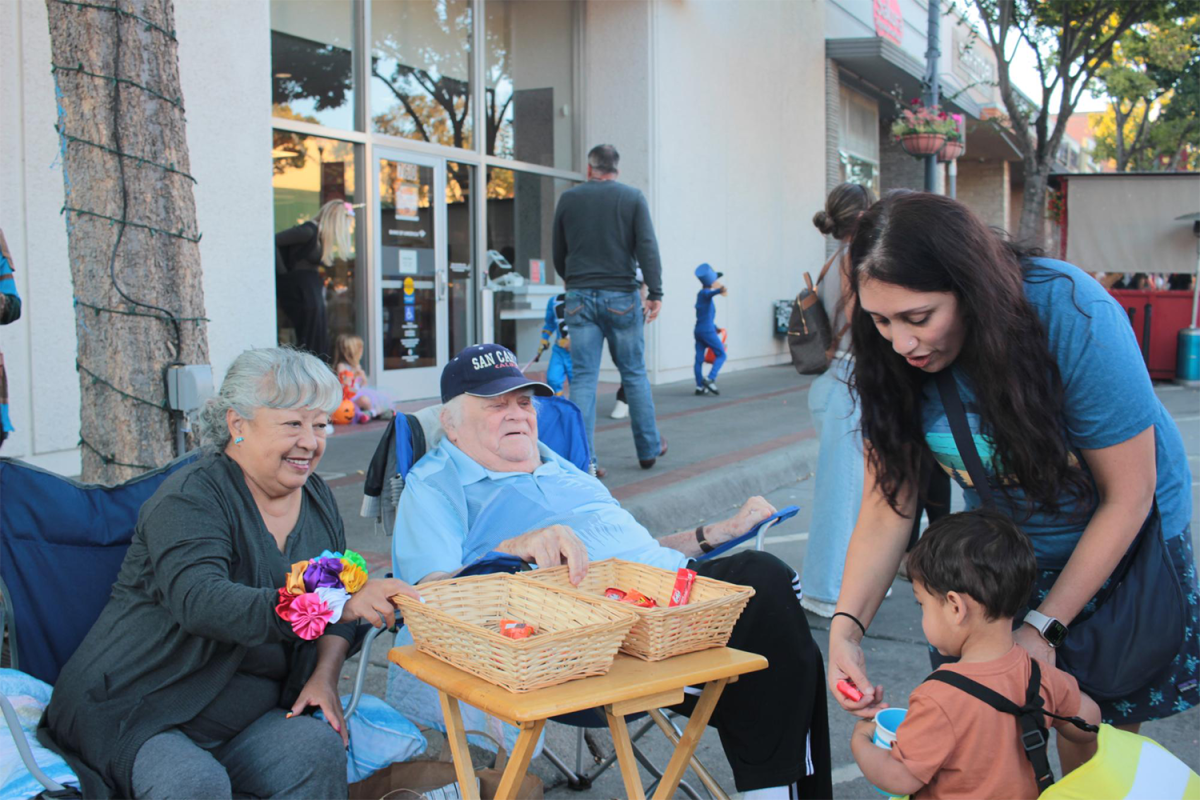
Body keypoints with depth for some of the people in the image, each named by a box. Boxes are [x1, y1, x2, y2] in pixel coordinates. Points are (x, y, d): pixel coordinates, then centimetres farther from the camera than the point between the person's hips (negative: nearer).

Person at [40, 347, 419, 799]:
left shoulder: (316, 499, 8)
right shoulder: (190, 500, -15)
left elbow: (338, 612, 15)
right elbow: (202, 603, -33)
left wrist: (325, 676, -6)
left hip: (244, 718, 6)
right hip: (137, 712, -5)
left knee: (319, 748, -23)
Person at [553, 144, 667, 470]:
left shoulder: (568, 199, 7)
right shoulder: (632, 197, 3)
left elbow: (558, 256, 14)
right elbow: (647, 247, -8)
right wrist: (655, 293, -10)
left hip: (580, 297, 1)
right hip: (621, 297, -1)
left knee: (583, 378, 0)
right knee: (634, 373, 10)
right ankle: (648, 448, 19)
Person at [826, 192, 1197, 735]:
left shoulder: (1074, 316, -32)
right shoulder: (893, 361, -22)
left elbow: (1127, 498, -22)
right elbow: (887, 506, -17)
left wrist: (1044, 627, -21)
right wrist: (846, 625, -31)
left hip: (1123, 541, -2)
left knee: (1106, 729, 6)